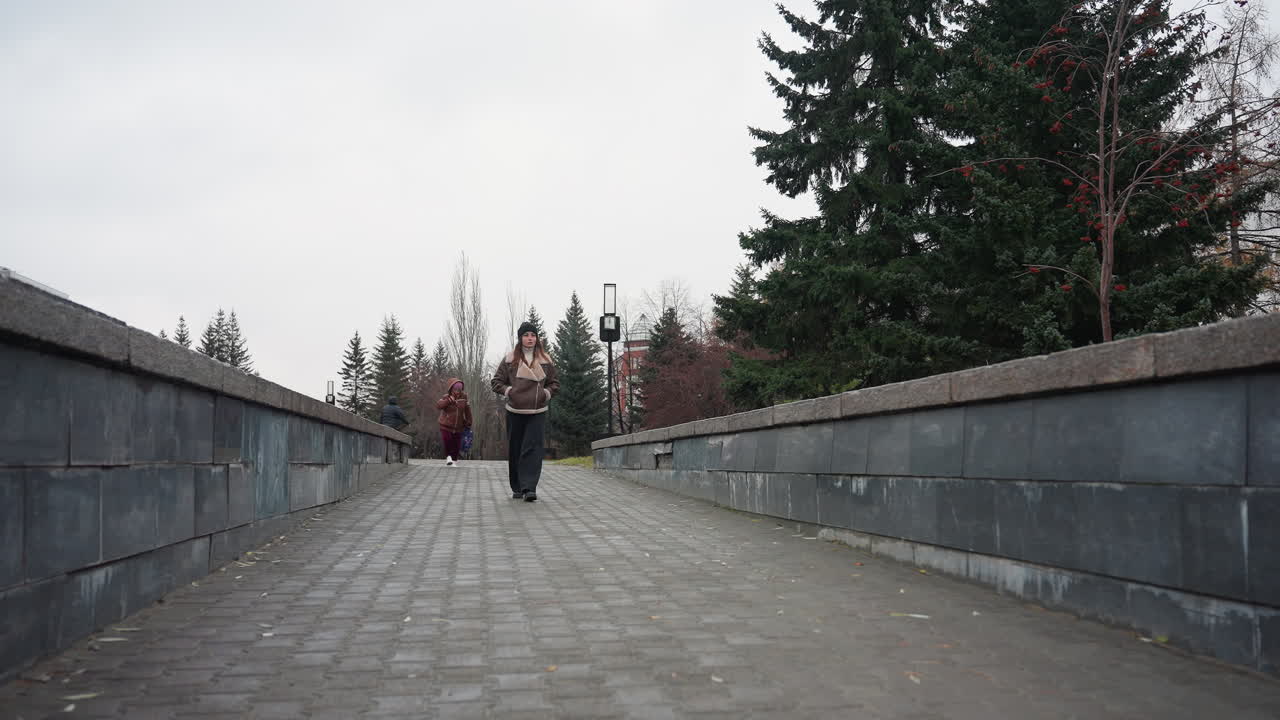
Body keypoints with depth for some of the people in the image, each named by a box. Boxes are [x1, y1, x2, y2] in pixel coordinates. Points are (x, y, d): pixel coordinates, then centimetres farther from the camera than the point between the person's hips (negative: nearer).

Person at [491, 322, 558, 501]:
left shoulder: (545, 360, 6)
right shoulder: (510, 360, 2)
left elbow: (554, 384, 15)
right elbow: (495, 382, 7)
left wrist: (546, 393, -3)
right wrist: (508, 391, -8)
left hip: (537, 413, 0)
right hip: (515, 412, 0)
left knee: (533, 449, -11)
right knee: (515, 451, 6)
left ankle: (529, 488, -15)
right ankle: (517, 488, 18)